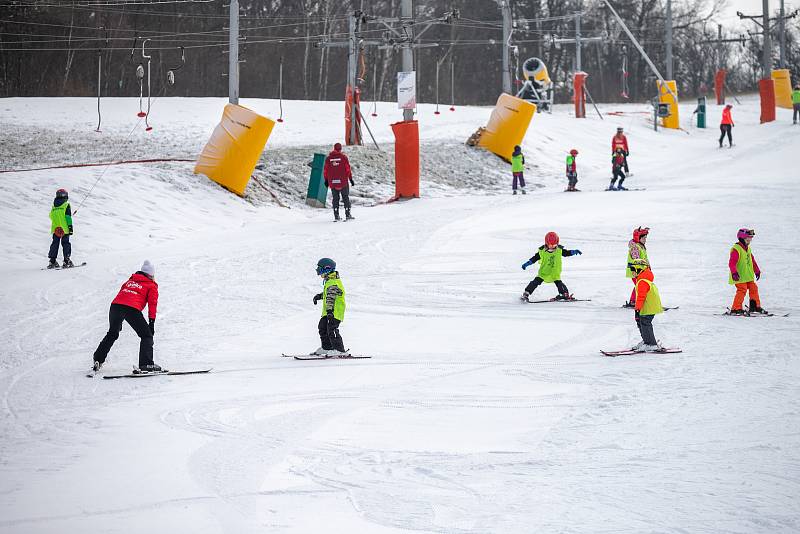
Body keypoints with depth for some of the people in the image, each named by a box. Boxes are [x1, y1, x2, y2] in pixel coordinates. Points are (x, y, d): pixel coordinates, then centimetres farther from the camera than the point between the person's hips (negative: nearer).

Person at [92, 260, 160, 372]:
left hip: (115, 305, 5)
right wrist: (152, 322, 3)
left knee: (112, 334, 26)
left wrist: (118, 322, 37)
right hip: (132, 308, -5)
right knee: (147, 336, 4)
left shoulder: (130, 281, 33)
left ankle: (98, 360, 25)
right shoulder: (151, 286, 18)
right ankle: (146, 364, -12)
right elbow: (152, 303, 6)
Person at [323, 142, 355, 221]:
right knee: (346, 198, 6)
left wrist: (326, 180, 15)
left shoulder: (328, 158, 3)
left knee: (335, 199, 9)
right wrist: (350, 179, 2)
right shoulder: (343, 157, -5)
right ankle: (347, 214, 3)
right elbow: (348, 169, -5)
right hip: (343, 182, -2)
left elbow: (325, 170, 6)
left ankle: (336, 216, 5)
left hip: (332, 182, 2)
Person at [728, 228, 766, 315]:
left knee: (753, 288, 11)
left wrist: (757, 271, 31)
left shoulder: (748, 249, 14)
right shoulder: (736, 249, -15)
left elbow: (752, 260, 26)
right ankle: (736, 309, -13)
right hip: (740, 277, -9)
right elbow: (732, 263, -23)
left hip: (749, 276, 9)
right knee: (742, 290, -16)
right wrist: (734, 273, -34)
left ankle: (755, 306, 24)